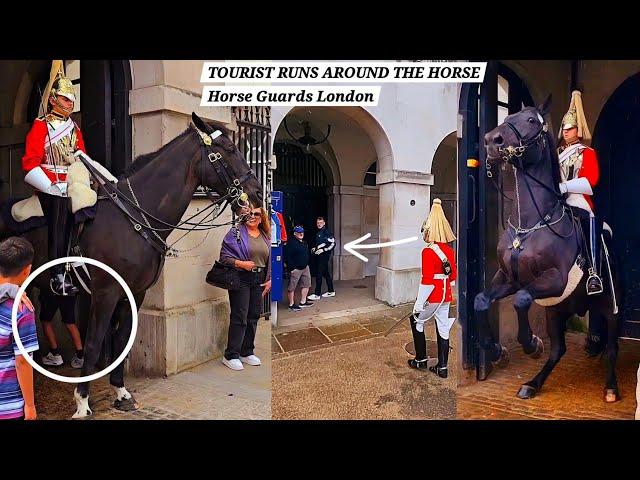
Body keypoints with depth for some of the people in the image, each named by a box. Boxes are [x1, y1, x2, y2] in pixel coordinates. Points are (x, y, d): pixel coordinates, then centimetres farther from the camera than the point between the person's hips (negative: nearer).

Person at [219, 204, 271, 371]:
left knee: (253, 317, 10)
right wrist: (241, 263, -21)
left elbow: (270, 259, 16)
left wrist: (269, 279, 7)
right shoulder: (236, 232, -4)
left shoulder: (265, 236, 12)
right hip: (241, 279, -6)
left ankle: (247, 352, 23)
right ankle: (230, 356, 4)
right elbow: (224, 256, -8)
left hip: (259, 281, 6)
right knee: (239, 317, -6)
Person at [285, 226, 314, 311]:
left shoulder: (304, 243, 14)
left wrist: (306, 264, 16)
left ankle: (303, 302, 23)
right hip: (296, 269, -9)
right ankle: (291, 304, 6)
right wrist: (292, 268, -19)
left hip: (305, 268, 9)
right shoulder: (292, 243, -13)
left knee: (306, 285, 12)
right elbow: (288, 257, -17)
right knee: (292, 287, -1)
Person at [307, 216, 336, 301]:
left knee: (319, 274, -9)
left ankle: (317, 294, -6)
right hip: (320, 255, 10)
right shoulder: (319, 232, 16)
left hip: (324, 255, -10)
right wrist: (315, 248, 11)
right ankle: (331, 291, 25)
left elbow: (332, 243, -19)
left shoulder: (326, 232, -12)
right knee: (325, 273, 15)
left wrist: (323, 250, -19)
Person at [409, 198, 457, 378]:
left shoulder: (428, 252, -18)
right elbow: (453, 277, 13)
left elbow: (427, 282, -21)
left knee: (416, 321, 14)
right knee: (443, 328, 11)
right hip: (446, 296, 7)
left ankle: (421, 360, 20)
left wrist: (418, 305, -15)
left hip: (432, 297, -7)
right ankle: (442, 367, 18)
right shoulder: (450, 251, 6)